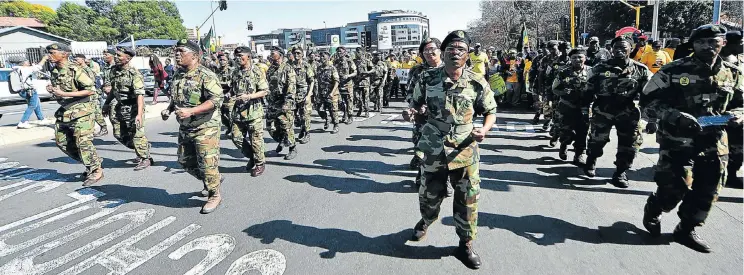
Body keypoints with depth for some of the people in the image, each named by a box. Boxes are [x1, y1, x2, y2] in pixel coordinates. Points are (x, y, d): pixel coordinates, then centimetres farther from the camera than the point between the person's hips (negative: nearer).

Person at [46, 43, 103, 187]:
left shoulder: (74, 70, -14)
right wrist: (51, 90, 0)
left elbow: (91, 90, -18)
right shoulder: (54, 71, 10)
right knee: (61, 141, 12)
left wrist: (64, 94, -19)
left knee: (83, 142, -9)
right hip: (64, 111, 9)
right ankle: (90, 164, 23)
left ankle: (96, 170, 5)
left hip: (80, 111, -9)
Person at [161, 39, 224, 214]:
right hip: (185, 128, 9)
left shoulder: (205, 75, -16)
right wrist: (168, 110, 5)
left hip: (205, 128, -9)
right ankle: (214, 179, 38)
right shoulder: (178, 75, 11)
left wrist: (191, 111, -30)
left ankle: (214, 195, 16)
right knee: (185, 162, 17)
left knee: (207, 163, -4)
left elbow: (216, 100, -25)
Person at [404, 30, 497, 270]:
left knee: (468, 199, 6)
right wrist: (411, 113, -16)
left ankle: (466, 245, 28)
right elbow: (417, 108, 8)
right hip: (434, 150, 1)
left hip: (465, 151, 0)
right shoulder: (427, 79, -5)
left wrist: (484, 130, -17)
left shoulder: (477, 82, -6)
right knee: (429, 195, 15)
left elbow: (491, 111, 4)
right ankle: (426, 221, 51)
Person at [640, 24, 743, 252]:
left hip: (714, 142, 5)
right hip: (677, 141, -5)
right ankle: (652, 212, 29)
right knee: (674, 189, -2)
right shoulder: (673, 71, -9)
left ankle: (687, 230, 28)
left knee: (707, 191, 9)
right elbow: (648, 103, -10)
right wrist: (675, 116, -25)